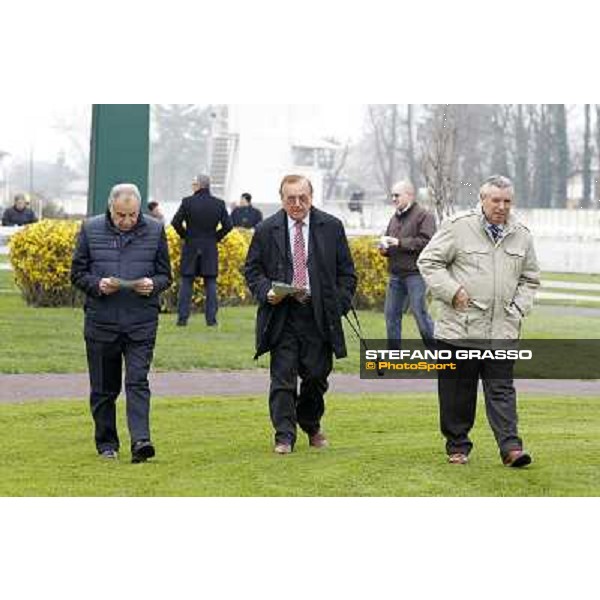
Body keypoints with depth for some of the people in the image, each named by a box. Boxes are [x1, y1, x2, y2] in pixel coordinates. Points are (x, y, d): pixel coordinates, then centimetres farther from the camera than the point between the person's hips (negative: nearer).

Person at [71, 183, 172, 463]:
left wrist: (153, 285, -14)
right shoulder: (91, 230, 2)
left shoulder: (154, 231, 3)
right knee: (103, 388, 8)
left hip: (141, 322, -1)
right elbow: (77, 273, 6)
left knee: (137, 382, -12)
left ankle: (141, 441, -17)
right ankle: (106, 444, 20)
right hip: (101, 321, 1)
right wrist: (97, 285, -14)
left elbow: (165, 275, 9)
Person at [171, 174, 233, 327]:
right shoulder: (219, 204, -1)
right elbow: (228, 226, -3)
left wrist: (184, 235, 6)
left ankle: (183, 318, 3)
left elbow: (176, 222, -10)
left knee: (186, 283, 5)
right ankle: (211, 318, 4)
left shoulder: (188, 202, -8)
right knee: (210, 284, 6)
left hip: (191, 247, -1)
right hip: (210, 249, 1)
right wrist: (216, 237, 9)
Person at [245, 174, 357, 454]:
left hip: (319, 316, 1)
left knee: (317, 376, 8)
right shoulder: (266, 230, 2)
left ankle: (311, 426, 31)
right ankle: (284, 436, -1)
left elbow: (346, 271, 10)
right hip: (282, 315, -1)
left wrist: (340, 305, 0)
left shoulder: (331, 227, 4)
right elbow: (252, 269, 9)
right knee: (283, 377, -5)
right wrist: (266, 291, -10)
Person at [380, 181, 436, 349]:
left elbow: (426, 241, -17)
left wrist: (399, 242, -18)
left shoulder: (424, 215, -6)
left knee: (420, 312, -8)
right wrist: (384, 248, 2)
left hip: (414, 273, -8)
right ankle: (393, 353, 18)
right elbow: (388, 239, 26)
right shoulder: (395, 218, 18)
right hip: (396, 274, 8)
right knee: (391, 313, 9)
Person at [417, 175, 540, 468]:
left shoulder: (522, 236, 10)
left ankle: (510, 447, -6)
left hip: (502, 331, 2)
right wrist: (452, 290, -11)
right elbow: (428, 261, 0)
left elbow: (530, 279, 21)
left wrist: (518, 308, 6)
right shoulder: (458, 227, -3)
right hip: (460, 328, -2)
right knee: (458, 390, 5)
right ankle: (457, 445, 17)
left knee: (501, 389, -2)